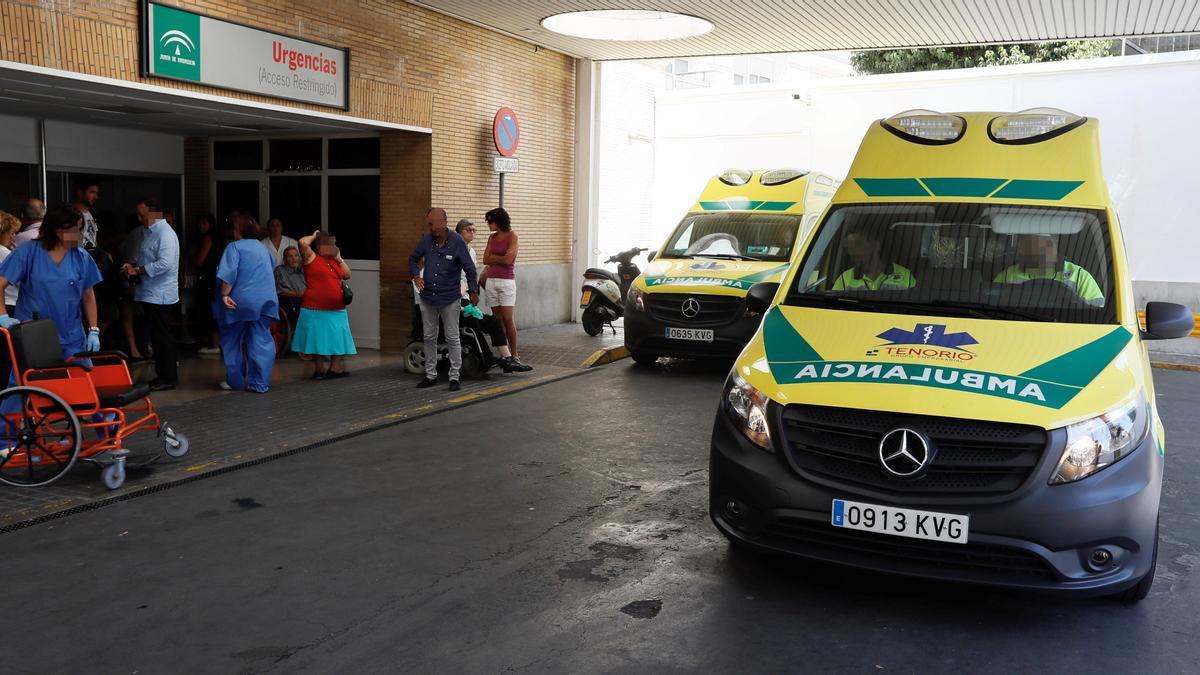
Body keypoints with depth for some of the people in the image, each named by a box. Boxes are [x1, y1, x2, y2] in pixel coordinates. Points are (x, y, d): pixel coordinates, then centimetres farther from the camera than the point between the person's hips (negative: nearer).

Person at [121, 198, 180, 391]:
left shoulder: (164, 234, -16)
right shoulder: (150, 232, 16)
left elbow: (164, 264, -26)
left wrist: (137, 270, -19)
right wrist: (133, 266, 6)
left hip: (159, 295, -10)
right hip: (151, 294, 10)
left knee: (162, 338, -4)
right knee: (157, 337, 14)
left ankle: (168, 378, 3)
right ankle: (163, 374, 22)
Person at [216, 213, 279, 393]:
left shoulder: (235, 247, -5)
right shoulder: (262, 247, 15)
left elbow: (229, 273, -17)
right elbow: (272, 265, 29)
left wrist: (225, 294, -16)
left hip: (241, 301, -5)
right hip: (265, 301, 5)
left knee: (233, 341, 11)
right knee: (262, 341, 4)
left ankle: (235, 381, 16)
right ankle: (260, 383, -1)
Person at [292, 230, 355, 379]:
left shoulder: (334, 261, 16)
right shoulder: (311, 257, -4)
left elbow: (347, 275, 14)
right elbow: (303, 242, -20)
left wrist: (339, 258, 6)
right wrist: (314, 236, -1)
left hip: (336, 309, 6)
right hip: (316, 309, -6)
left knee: (337, 340, 5)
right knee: (317, 341, 4)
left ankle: (335, 368, 11)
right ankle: (319, 369, 13)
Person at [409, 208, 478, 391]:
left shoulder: (457, 242, -11)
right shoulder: (426, 240, 1)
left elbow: (469, 269, -5)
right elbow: (413, 258, 16)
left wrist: (472, 291, -3)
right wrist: (416, 275, -1)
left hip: (450, 299, -4)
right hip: (427, 297, 5)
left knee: (452, 339, 1)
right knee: (429, 337, 11)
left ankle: (454, 377, 8)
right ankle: (430, 375, 22)